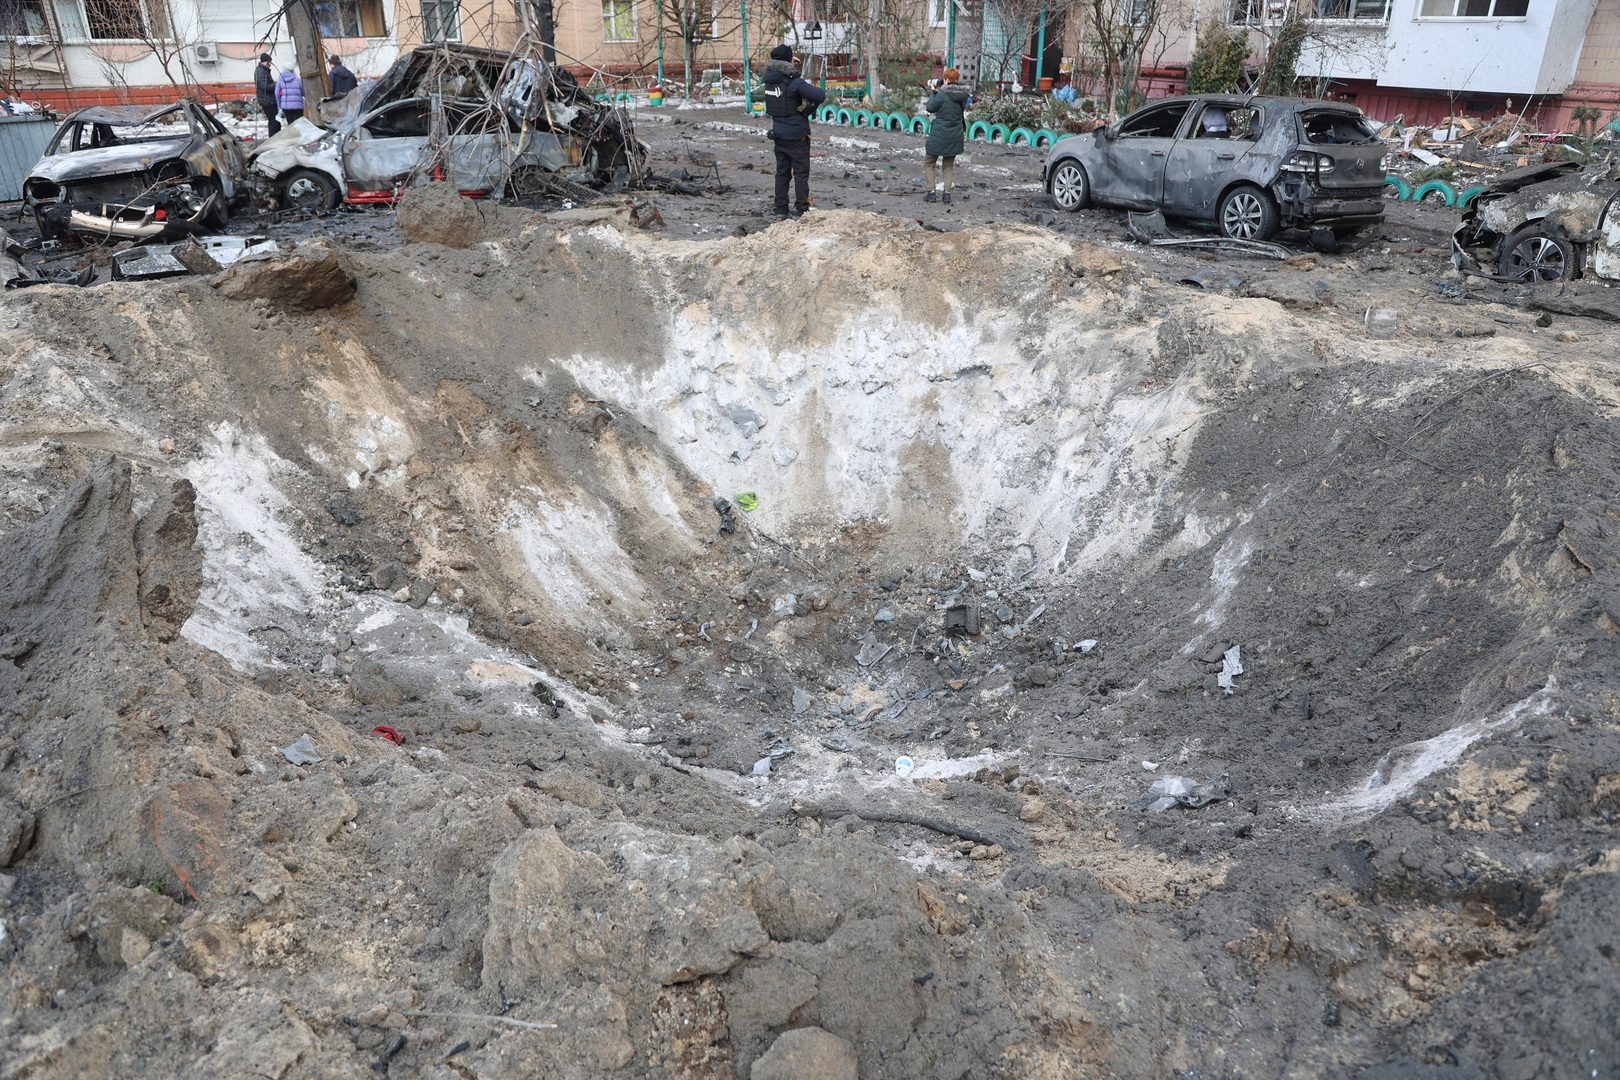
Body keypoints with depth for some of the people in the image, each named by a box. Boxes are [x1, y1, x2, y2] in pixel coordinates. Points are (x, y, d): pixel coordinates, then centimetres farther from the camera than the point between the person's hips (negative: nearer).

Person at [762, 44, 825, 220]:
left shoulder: (770, 79, 1)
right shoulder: (794, 82, -19)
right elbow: (820, 96, -23)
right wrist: (816, 89, -1)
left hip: (778, 134, 6)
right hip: (796, 136, -6)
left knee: (781, 172, 13)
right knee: (801, 172, 2)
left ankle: (780, 210, 15)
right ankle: (801, 211, 3)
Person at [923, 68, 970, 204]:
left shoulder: (942, 94, -16)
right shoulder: (963, 95, 1)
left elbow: (930, 107, -7)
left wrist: (933, 92, 6)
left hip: (939, 134, -5)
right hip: (955, 135, 5)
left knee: (928, 163, 9)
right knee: (949, 165, 16)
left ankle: (931, 192, 1)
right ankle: (947, 193, 7)